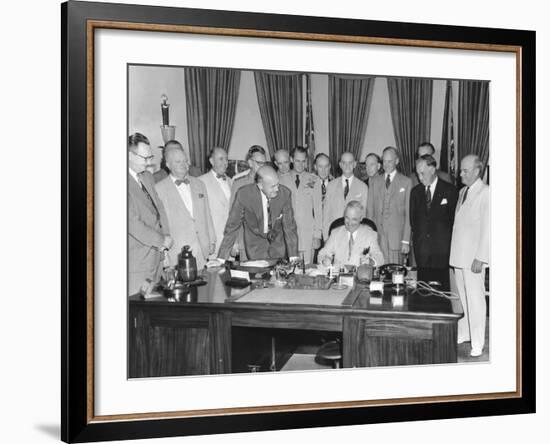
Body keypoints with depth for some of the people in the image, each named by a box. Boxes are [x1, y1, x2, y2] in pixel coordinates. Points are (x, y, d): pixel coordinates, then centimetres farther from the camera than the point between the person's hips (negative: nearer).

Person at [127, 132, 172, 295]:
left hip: (156, 256, 8)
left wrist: (165, 236, 0)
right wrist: (161, 241, -12)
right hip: (137, 262, -8)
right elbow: (132, 222, -20)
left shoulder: (147, 176, 13)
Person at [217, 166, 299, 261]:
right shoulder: (243, 194, -22)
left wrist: (293, 256, -17)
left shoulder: (285, 193, -19)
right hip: (255, 244, -2)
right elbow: (232, 227, -15)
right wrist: (221, 258, -16)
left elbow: (289, 226, -11)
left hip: (278, 244, 2)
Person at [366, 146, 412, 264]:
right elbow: (369, 210, 12)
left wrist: (406, 240, -6)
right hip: (376, 236, 2)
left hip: (396, 236, -2)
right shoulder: (374, 182, 13)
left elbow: (409, 213, 1)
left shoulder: (406, 182, 4)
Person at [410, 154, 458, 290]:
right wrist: (416, 237, 9)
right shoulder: (415, 191, 13)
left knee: (442, 287, -4)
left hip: (442, 249, -3)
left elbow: (454, 218, 0)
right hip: (421, 248, 3)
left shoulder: (449, 190, 0)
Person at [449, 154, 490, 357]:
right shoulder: (462, 192, 15)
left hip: (474, 257, -7)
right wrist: (454, 253, 11)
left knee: (475, 299, -3)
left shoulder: (486, 193, -10)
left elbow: (487, 228, -13)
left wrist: (480, 258, -16)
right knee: (461, 297, 13)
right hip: (459, 254, 7)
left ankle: (477, 343, 4)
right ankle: (463, 334, 24)